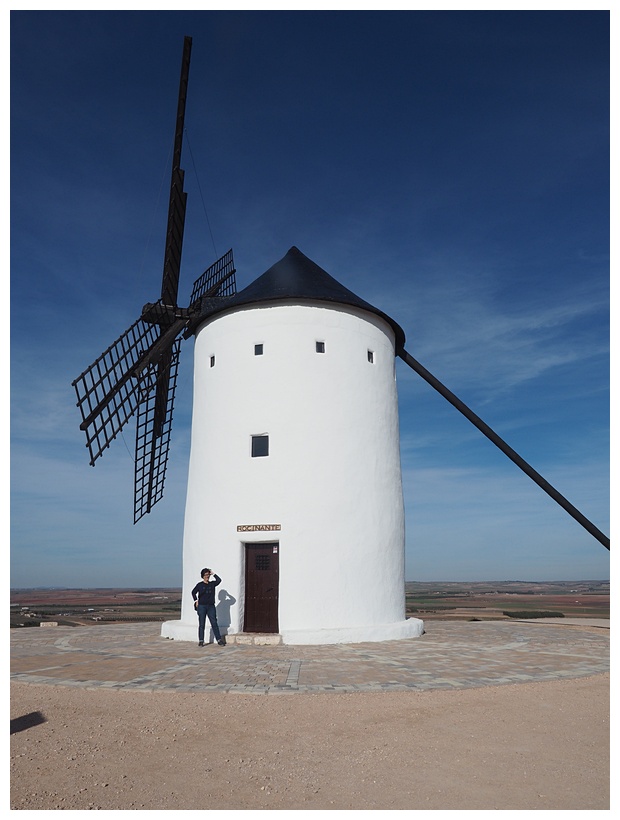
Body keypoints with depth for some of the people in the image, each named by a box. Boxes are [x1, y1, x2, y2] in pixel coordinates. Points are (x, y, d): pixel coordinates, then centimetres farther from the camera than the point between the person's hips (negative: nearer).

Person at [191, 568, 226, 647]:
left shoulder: (212, 584, 6)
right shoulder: (200, 584, 2)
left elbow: (219, 580, -12)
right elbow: (193, 592, 12)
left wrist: (213, 574, -5)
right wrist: (196, 601, 4)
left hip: (211, 606, 1)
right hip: (201, 606, -1)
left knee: (214, 623, 0)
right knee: (201, 624, 3)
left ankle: (219, 640, 3)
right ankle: (201, 641, 11)